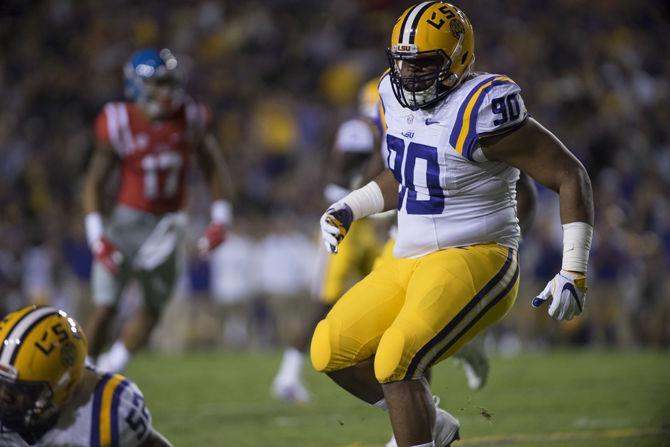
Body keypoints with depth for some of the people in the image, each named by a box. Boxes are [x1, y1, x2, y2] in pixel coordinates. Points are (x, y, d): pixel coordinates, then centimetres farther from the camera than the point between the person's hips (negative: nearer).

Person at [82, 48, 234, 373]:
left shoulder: (190, 118, -6)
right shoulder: (119, 124, -14)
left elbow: (213, 168, 5)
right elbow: (95, 182, -7)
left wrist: (220, 220, -3)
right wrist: (96, 236, -15)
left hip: (168, 225, 4)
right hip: (128, 221, -3)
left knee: (153, 310, 10)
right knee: (104, 308, -7)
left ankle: (110, 370, 26)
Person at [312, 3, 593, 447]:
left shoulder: (480, 111, -19)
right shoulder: (401, 99, 6)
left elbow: (571, 176, -15)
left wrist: (573, 273, -17)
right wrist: (347, 209, 15)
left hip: (474, 262, -9)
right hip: (410, 264, 9)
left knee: (396, 363, -26)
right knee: (332, 351, 6)